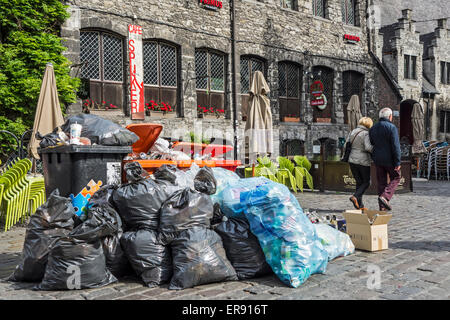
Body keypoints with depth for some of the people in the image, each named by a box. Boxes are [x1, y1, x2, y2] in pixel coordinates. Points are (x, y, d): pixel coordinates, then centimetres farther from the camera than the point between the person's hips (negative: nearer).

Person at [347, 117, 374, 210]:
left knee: (359, 182, 13)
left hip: (352, 160, 6)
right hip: (363, 161, -6)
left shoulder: (353, 132, 8)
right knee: (366, 182, 10)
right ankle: (355, 197, -11)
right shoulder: (366, 134, -12)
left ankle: (360, 205, 10)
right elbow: (368, 147, -24)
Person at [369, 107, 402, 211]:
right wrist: (397, 162, -14)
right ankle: (385, 197, -8)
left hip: (377, 160, 6)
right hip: (389, 160, -6)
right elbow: (395, 146, -16)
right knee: (396, 178, 12)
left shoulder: (373, 128, 9)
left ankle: (382, 207, 12)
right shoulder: (391, 127, -12)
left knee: (381, 182, 11)